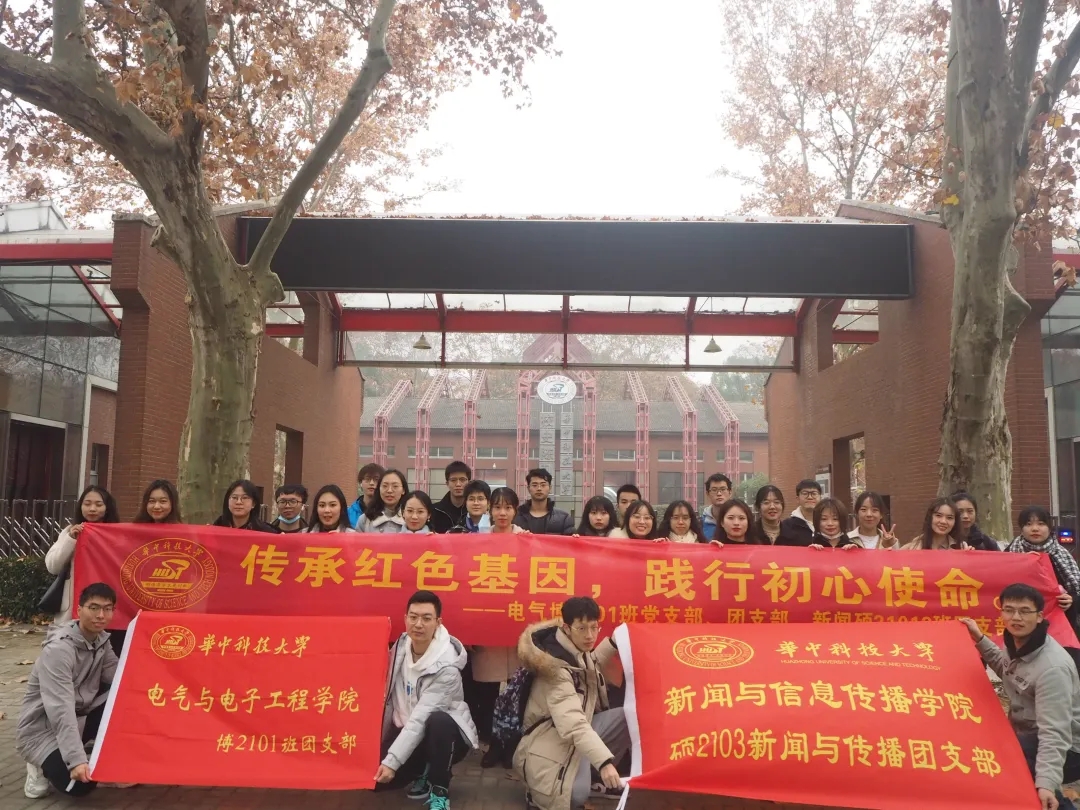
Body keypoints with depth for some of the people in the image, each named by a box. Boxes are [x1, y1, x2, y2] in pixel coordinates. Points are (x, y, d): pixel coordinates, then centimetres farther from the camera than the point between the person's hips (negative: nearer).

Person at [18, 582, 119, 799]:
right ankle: (42, 765, 3)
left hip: (79, 717, 7)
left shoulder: (101, 640, -1)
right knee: (80, 783, -27)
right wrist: (77, 760, -41)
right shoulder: (59, 649, -26)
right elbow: (61, 710, -34)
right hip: (42, 729, -7)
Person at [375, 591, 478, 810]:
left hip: (443, 734, -6)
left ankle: (439, 790, -15)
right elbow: (389, 695, 3)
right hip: (407, 732, 6)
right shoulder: (401, 646, -8)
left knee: (438, 721, -38)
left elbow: (421, 719, -29)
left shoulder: (445, 667, -26)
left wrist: (392, 761, -31)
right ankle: (425, 774, 17)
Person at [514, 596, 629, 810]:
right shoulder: (557, 669, -28)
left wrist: (614, 642, 9)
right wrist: (605, 762, -49)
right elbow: (573, 725, -39)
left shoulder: (577, 649, -3)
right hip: (554, 741, -8)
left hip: (585, 723, 8)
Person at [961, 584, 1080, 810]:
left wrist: (1046, 782, -41)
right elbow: (1009, 669, 25)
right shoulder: (1017, 644, -1)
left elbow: (1055, 732, -32)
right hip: (1031, 737, 10)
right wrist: (979, 639, 17)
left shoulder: (1052, 667, -27)